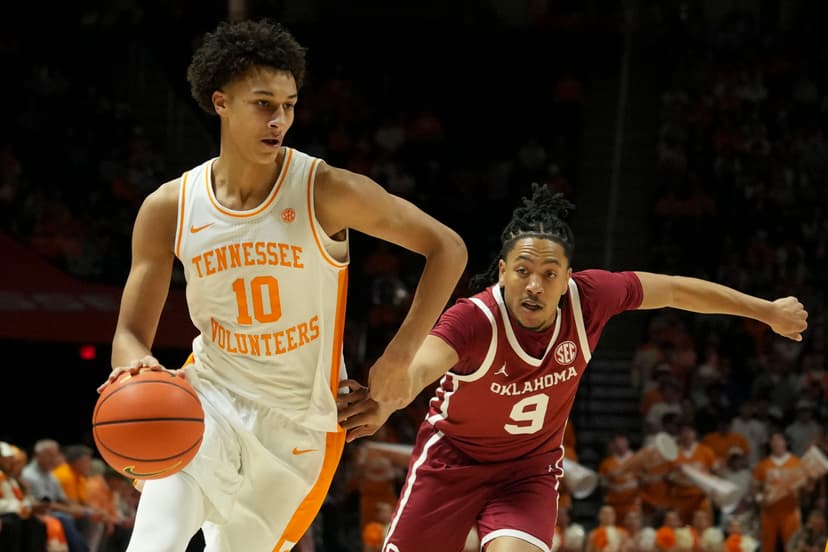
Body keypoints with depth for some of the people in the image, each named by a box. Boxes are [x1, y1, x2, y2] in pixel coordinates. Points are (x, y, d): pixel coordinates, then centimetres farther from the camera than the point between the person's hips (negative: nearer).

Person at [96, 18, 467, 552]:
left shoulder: (328, 192, -15)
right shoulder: (169, 208, -7)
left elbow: (448, 248, -8)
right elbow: (131, 334, -2)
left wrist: (400, 356, -14)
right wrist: (138, 365, -27)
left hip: (301, 428, -1)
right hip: (208, 402, 1)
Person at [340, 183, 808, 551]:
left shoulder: (587, 299, -22)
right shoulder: (476, 319, -34)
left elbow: (673, 290, -6)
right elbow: (422, 363, -54)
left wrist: (768, 311, 5)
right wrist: (385, 402, -78)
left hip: (531, 470, 2)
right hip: (452, 459, -2)